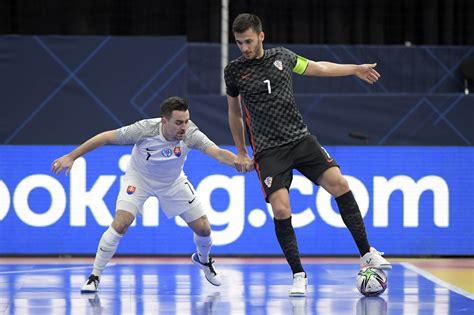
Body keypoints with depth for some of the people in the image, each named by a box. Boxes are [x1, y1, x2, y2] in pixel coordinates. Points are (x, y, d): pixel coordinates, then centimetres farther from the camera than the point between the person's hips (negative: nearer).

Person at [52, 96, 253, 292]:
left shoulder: (190, 133, -31)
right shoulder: (144, 129, -34)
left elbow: (218, 153, -42)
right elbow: (105, 137, -25)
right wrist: (71, 157, -23)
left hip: (173, 181, 3)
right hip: (139, 178, -3)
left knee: (203, 228, 1)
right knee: (120, 224, -23)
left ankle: (203, 260, 37)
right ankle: (94, 277, -7)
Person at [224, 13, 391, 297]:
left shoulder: (282, 56, 6)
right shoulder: (234, 71, 2)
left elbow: (316, 68, 23)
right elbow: (235, 112, 16)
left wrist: (355, 69, 25)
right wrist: (241, 153, 19)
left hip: (300, 139, 2)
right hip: (268, 151, -2)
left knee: (339, 184, -13)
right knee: (281, 210, -17)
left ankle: (367, 254, -3)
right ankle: (299, 274, -2)